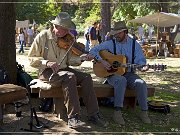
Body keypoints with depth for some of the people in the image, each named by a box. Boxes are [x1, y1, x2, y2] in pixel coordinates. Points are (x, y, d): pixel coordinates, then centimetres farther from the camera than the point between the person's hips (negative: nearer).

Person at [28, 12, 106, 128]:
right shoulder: (43, 37, -8)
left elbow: (69, 60, 5)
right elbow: (31, 59, -8)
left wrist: (81, 59, -14)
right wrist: (47, 63, -24)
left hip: (63, 70, 6)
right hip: (47, 71, -5)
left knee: (86, 77, -17)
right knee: (70, 77, -33)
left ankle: (93, 115, -14)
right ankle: (73, 117, -32)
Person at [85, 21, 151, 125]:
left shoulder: (134, 44, 6)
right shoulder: (110, 43, 3)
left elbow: (140, 59, 1)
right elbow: (94, 50, 0)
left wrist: (142, 67, -22)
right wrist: (102, 60, -16)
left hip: (129, 74, 2)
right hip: (112, 74, -2)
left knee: (141, 83, -27)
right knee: (121, 80, -37)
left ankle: (144, 112, -16)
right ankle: (117, 112, -37)